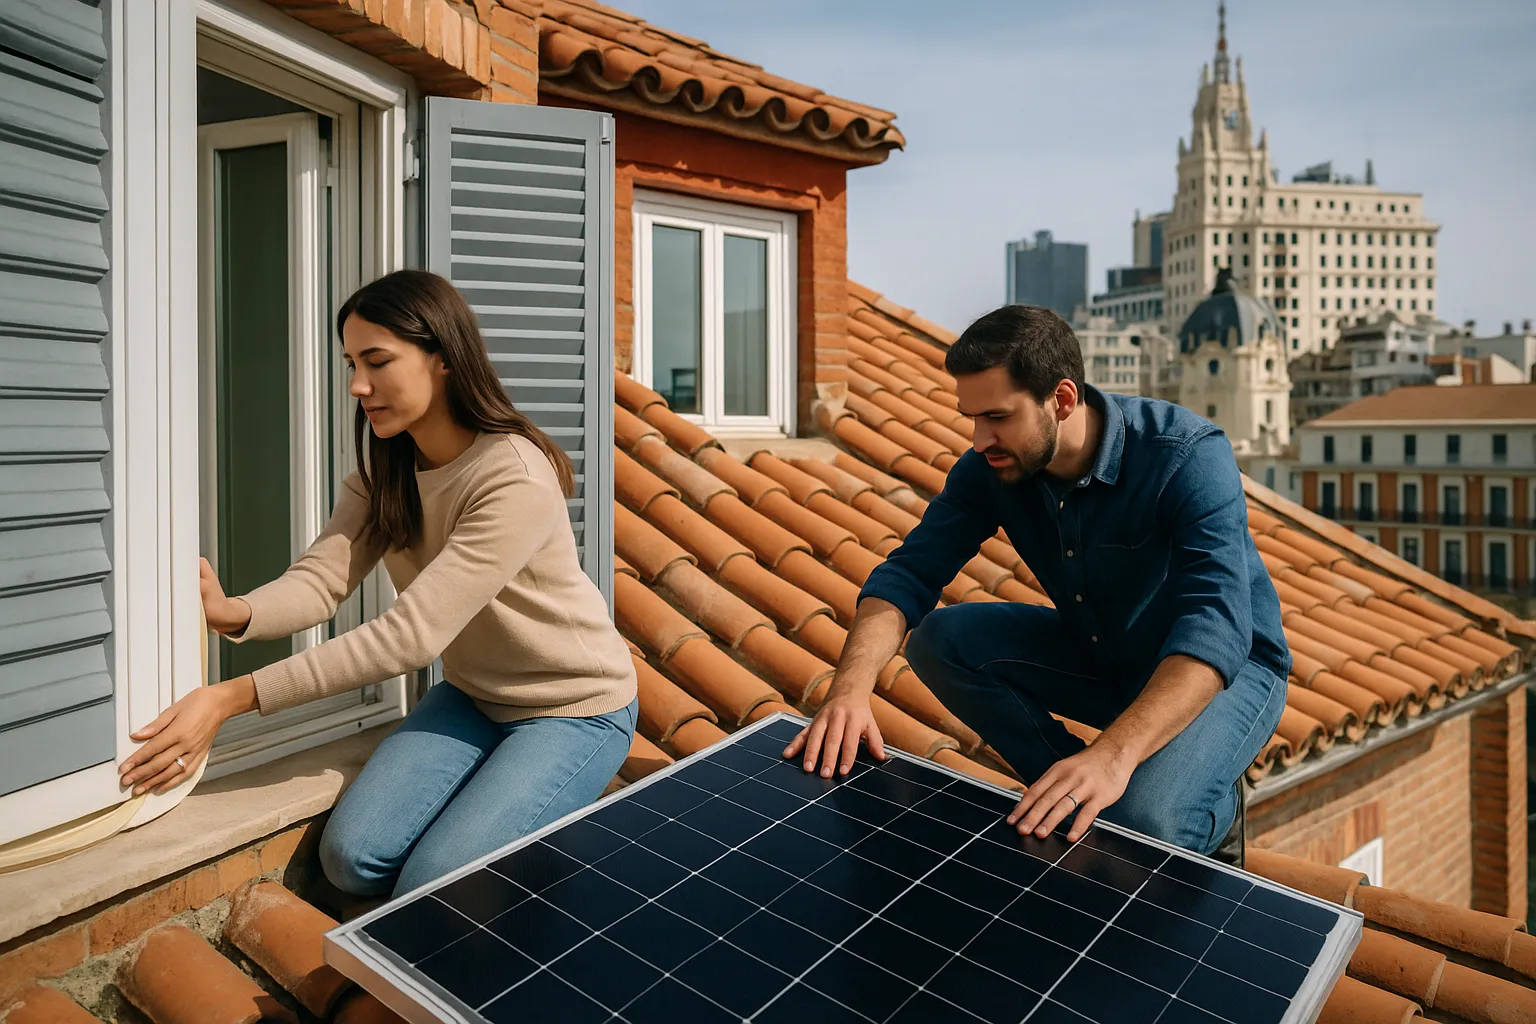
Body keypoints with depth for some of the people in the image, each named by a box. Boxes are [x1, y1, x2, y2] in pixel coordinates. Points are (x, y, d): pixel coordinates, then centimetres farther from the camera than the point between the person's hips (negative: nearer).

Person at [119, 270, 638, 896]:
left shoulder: (518, 481, -28)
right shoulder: (385, 467, -1)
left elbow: (411, 635, -32)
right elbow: (322, 577, -13)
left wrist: (236, 697, -34)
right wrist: (234, 614, -35)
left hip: (575, 707, -6)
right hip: (471, 696, 7)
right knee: (352, 857, -10)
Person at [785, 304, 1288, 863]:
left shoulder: (1191, 458, -30)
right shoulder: (990, 468, -14)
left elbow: (1215, 629, -41)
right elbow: (909, 572, -17)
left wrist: (1114, 753, -55)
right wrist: (852, 685, -36)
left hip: (1227, 664, -5)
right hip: (1100, 654, 5)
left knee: (1142, 821, -33)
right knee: (940, 638, -15)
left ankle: (1214, 807, 5)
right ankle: (1077, 792, -4)